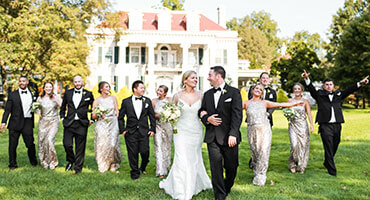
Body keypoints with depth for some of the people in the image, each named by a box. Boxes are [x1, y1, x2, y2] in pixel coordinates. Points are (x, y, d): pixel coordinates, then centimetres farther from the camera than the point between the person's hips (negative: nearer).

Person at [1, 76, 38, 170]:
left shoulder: (32, 94, 9)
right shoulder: (12, 95, 3)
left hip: (28, 123, 1)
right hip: (15, 123, -1)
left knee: (30, 144, 2)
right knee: (13, 145, 4)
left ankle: (34, 162, 22)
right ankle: (12, 164, 19)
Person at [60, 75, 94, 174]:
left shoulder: (88, 94, 5)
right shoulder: (68, 93, 10)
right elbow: (63, 106, 21)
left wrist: (91, 120, 6)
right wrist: (62, 117, 11)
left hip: (82, 124, -1)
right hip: (69, 123, 1)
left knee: (80, 147, 2)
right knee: (67, 144, -7)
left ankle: (78, 167, 14)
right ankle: (70, 160, 22)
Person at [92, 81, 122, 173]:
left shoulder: (113, 98, 7)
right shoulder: (97, 100, 3)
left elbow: (117, 112, 11)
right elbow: (93, 117, 3)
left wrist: (115, 122, 1)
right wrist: (99, 114, -16)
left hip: (113, 124, 0)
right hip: (101, 125, 0)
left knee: (112, 144, -12)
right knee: (101, 145, -7)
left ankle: (113, 163, 10)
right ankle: (102, 166, 11)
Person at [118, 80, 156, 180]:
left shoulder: (147, 101, 7)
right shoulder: (126, 101, 3)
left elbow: (152, 116, 10)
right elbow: (120, 117, 7)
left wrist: (152, 129, 3)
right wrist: (122, 129, 0)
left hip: (144, 132, 1)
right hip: (131, 132, -1)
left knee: (145, 152, -2)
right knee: (133, 153, 3)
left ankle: (143, 168, 28)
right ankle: (135, 173, 21)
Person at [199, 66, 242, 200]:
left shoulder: (234, 92, -2)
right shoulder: (207, 94, 13)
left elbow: (237, 115, -10)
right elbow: (201, 111, 19)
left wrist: (233, 134, -20)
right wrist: (207, 118, -5)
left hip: (228, 137, -3)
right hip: (212, 137, 3)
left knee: (231, 166, 8)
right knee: (216, 166, 0)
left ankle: (227, 188, 34)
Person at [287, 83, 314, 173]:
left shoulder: (305, 101, 3)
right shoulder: (290, 101, 8)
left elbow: (309, 114, -5)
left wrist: (311, 125, -17)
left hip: (303, 126, 0)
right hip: (293, 125, 0)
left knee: (303, 145, -1)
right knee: (295, 145, -14)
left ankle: (301, 166, 15)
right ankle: (293, 164, 6)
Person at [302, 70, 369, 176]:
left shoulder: (338, 95, 17)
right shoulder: (319, 95, 7)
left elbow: (349, 90, 14)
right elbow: (311, 89, -5)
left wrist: (360, 83, 5)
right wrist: (307, 79, -21)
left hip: (337, 125, 4)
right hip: (325, 126, -4)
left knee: (334, 147, 12)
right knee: (328, 148, -6)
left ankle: (327, 163, 34)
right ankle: (332, 170, 0)